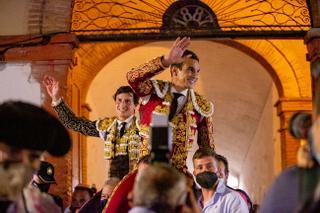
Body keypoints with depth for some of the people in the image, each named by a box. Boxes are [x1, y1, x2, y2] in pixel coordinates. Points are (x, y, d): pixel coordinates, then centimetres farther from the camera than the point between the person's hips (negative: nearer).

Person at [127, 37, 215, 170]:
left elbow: (207, 147, 12)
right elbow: (132, 77, -22)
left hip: (176, 172, 2)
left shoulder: (201, 107, 5)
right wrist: (166, 61, -33)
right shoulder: (154, 91, -1)